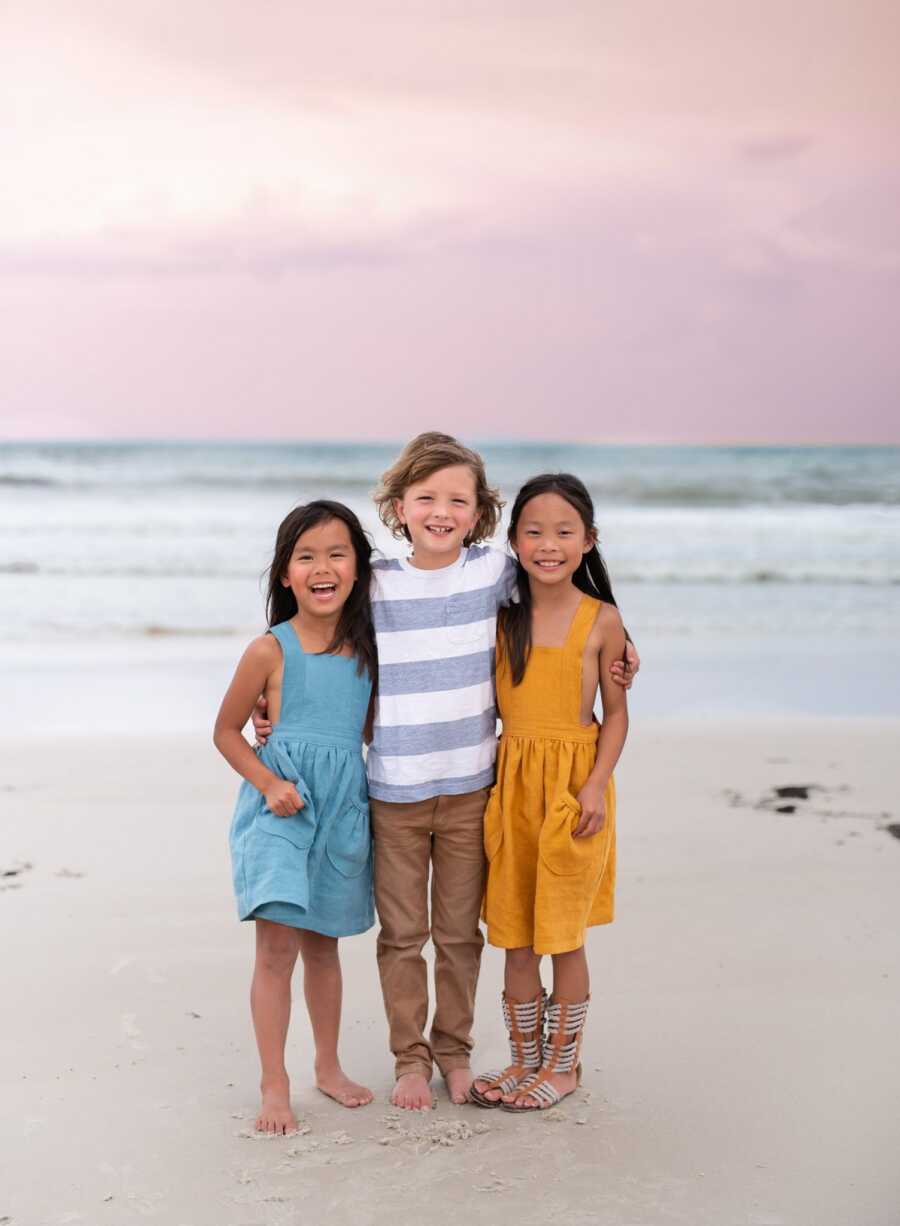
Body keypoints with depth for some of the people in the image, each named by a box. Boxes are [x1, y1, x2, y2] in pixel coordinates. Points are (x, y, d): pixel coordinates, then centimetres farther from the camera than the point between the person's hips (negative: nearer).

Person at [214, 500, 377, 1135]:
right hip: (282, 806, -4)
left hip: (344, 807, 4)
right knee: (277, 946, -8)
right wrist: (269, 783, -12)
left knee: (323, 943, 16)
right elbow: (227, 731, -1)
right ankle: (275, 1085, 2)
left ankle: (328, 1065, 30)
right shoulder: (271, 650, -8)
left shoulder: (366, 646, 3)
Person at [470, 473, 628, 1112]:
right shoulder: (501, 616, 3)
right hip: (511, 783, 3)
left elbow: (616, 712, -1)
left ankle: (563, 1064, 21)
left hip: (574, 786, -3)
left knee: (565, 935, 5)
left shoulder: (601, 620, -5)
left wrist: (597, 784, -11)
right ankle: (524, 1059, 25)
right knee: (515, 936, 10)